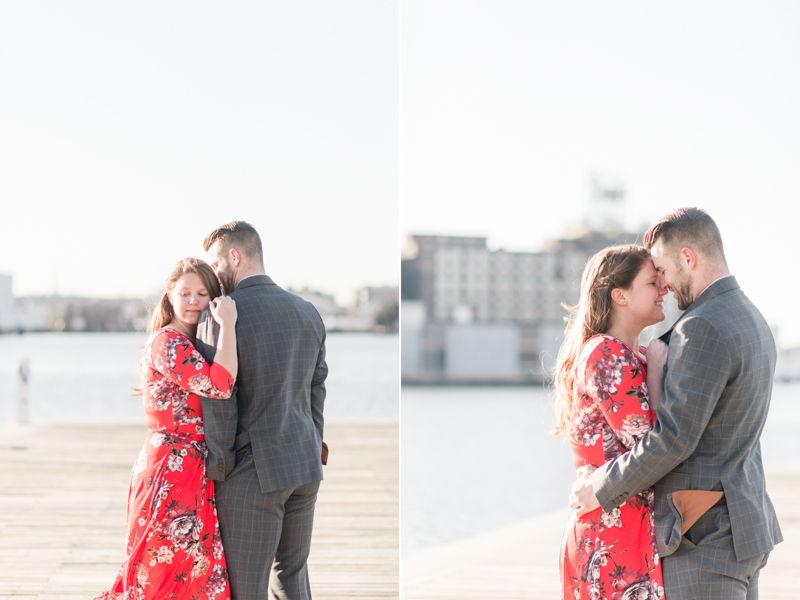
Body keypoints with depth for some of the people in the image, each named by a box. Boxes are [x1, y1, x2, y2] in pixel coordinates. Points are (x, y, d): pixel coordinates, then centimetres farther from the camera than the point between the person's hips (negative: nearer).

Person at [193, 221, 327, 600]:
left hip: (252, 472, -7)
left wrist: (218, 471, -6)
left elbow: (217, 404, -15)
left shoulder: (220, 317, -13)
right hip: (304, 469, 7)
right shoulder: (308, 313, 7)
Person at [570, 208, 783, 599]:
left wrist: (601, 488, -12)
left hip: (705, 538, -10)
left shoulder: (703, 328, -19)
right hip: (741, 523, 10)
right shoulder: (751, 322, 14)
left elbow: (674, 438, -24)